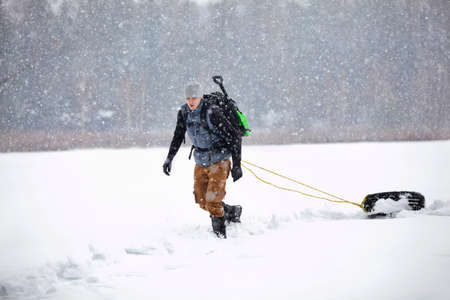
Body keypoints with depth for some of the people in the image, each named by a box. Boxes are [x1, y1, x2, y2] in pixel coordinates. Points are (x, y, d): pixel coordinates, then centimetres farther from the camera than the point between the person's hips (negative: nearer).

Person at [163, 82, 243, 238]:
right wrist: (169, 158, 7)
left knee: (213, 202, -13)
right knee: (202, 201, 9)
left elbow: (234, 138, -21)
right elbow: (178, 136, 12)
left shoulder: (212, 112, -25)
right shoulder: (184, 112, -6)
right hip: (200, 163, 7)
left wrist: (236, 165, -19)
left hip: (219, 162, -7)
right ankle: (232, 212, 31)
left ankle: (220, 234, 7)